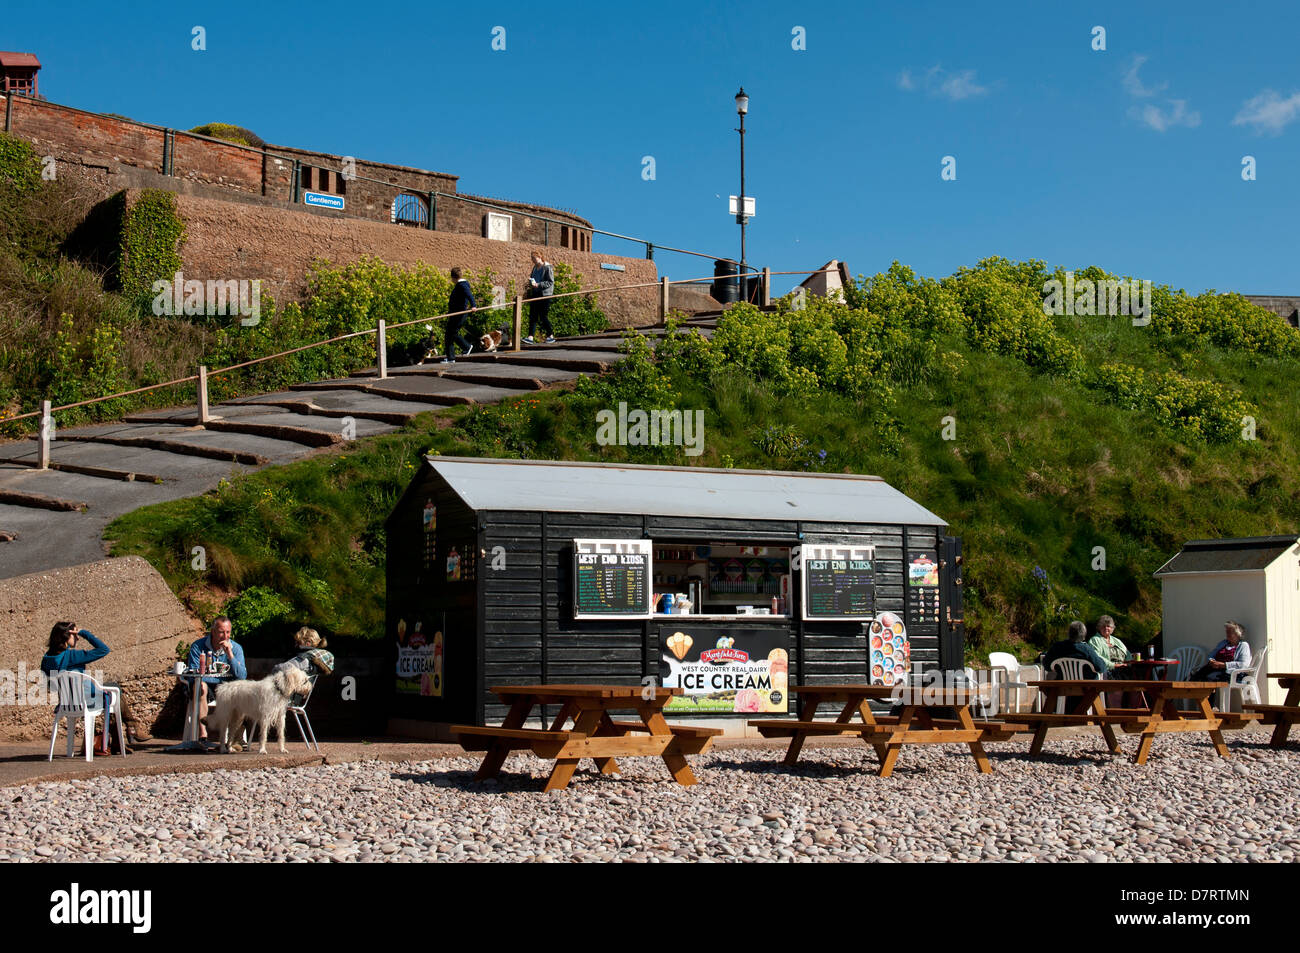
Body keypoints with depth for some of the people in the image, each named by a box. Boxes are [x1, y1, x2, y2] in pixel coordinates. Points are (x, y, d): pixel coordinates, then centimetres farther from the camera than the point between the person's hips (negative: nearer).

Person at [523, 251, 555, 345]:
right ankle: (530, 337, -4)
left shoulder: (547, 268, -8)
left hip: (545, 295, -7)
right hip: (535, 294, 7)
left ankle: (551, 336, 9)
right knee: (532, 316, -1)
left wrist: (538, 285, -20)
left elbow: (550, 282, -13)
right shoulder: (535, 268, 15)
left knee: (543, 316, -5)